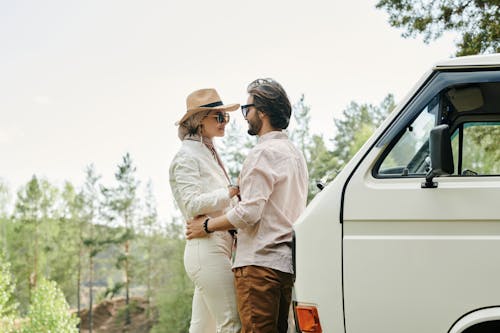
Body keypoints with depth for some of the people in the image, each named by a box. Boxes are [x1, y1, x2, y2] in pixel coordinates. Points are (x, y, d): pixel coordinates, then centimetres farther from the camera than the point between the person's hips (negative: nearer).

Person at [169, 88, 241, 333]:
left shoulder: (209, 154, 22)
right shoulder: (187, 156, -7)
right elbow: (192, 204, -16)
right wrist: (229, 193, -14)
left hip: (218, 247, 10)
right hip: (206, 248, -10)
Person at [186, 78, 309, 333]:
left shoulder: (264, 153, -11)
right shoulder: (294, 153, 19)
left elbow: (248, 212, -18)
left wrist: (208, 226, -5)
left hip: (259, 263, -9)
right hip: (287, 262, 9)